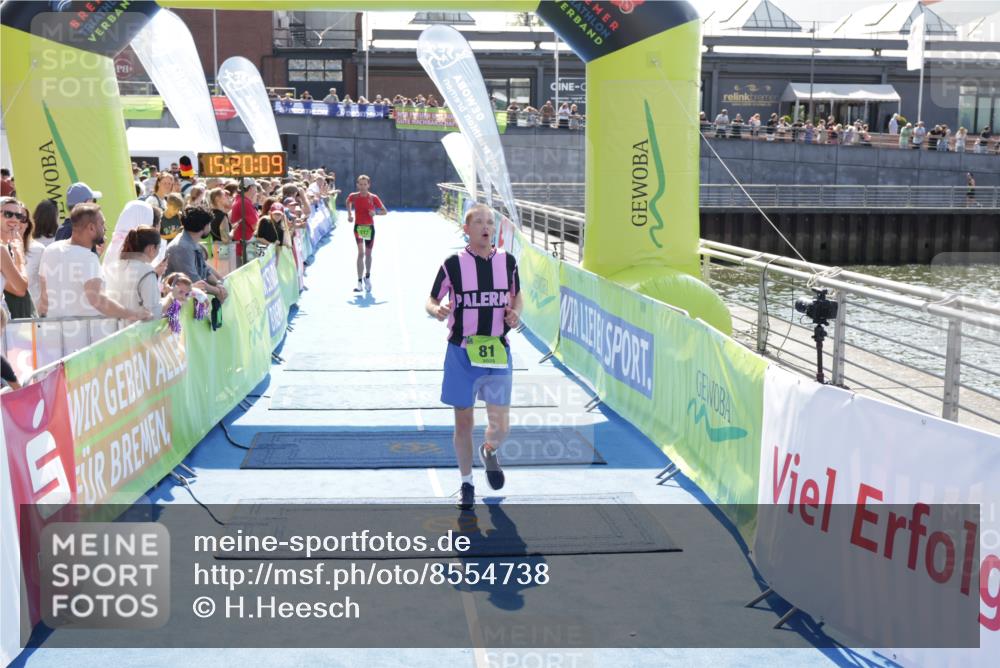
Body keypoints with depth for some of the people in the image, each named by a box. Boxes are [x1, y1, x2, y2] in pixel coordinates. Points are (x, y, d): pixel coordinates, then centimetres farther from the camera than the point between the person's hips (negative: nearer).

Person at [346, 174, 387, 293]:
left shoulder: (373, 197, -8)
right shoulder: (353, 196, -4)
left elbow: (384, 211, -4)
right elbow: (348, 202, 20)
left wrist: (375, 212, -22)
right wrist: (349, 214, 8)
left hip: (369, 227, 1)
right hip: (358, 226, -1)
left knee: (368, 253, 12)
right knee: (361, 253, -10)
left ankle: (367, 276, 35)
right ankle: (359, 282, -10)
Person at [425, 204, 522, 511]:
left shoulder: (508, 262, 3)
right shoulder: (453, 264, -4)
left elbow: (517, 295, 18)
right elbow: (430, 301, 2)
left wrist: (515, 312, -4)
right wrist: (437, 309, -21)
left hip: (498, 353, 2)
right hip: (461, 353, -1)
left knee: (501, 426, -2)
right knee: (464, 422, 7)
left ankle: (489, 451, 35)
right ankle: (467, 483, 27)